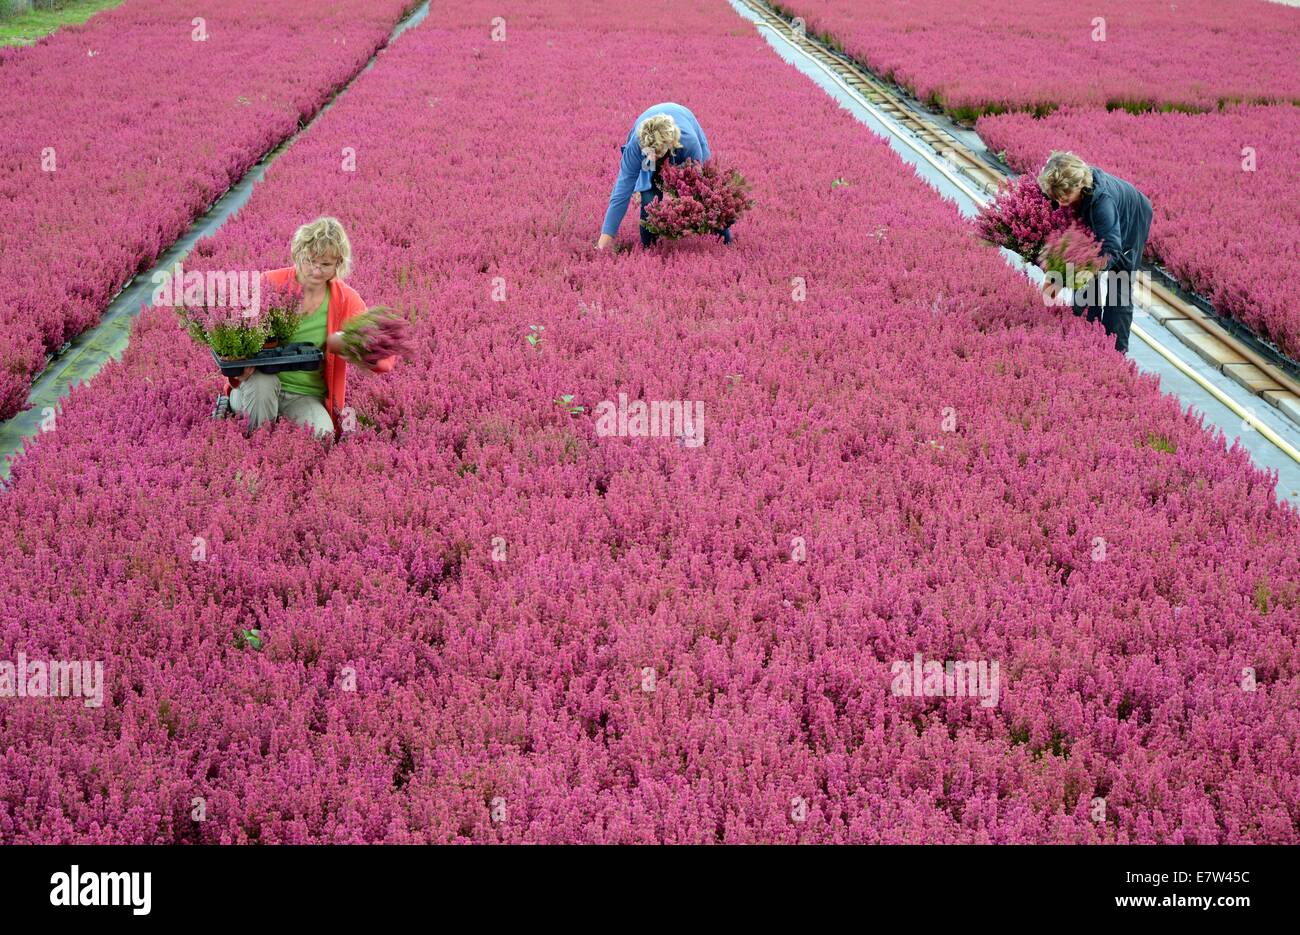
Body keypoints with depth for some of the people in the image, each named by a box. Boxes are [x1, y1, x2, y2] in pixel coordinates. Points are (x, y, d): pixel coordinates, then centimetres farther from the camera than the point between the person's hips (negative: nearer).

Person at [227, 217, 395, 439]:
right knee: (262, 384, -35)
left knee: (322, 433, -30)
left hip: (307, 396, 0)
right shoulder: (270, 283, -6)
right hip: (262, 384, 0)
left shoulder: (346, 300, -2)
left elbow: (385, 360, -4)